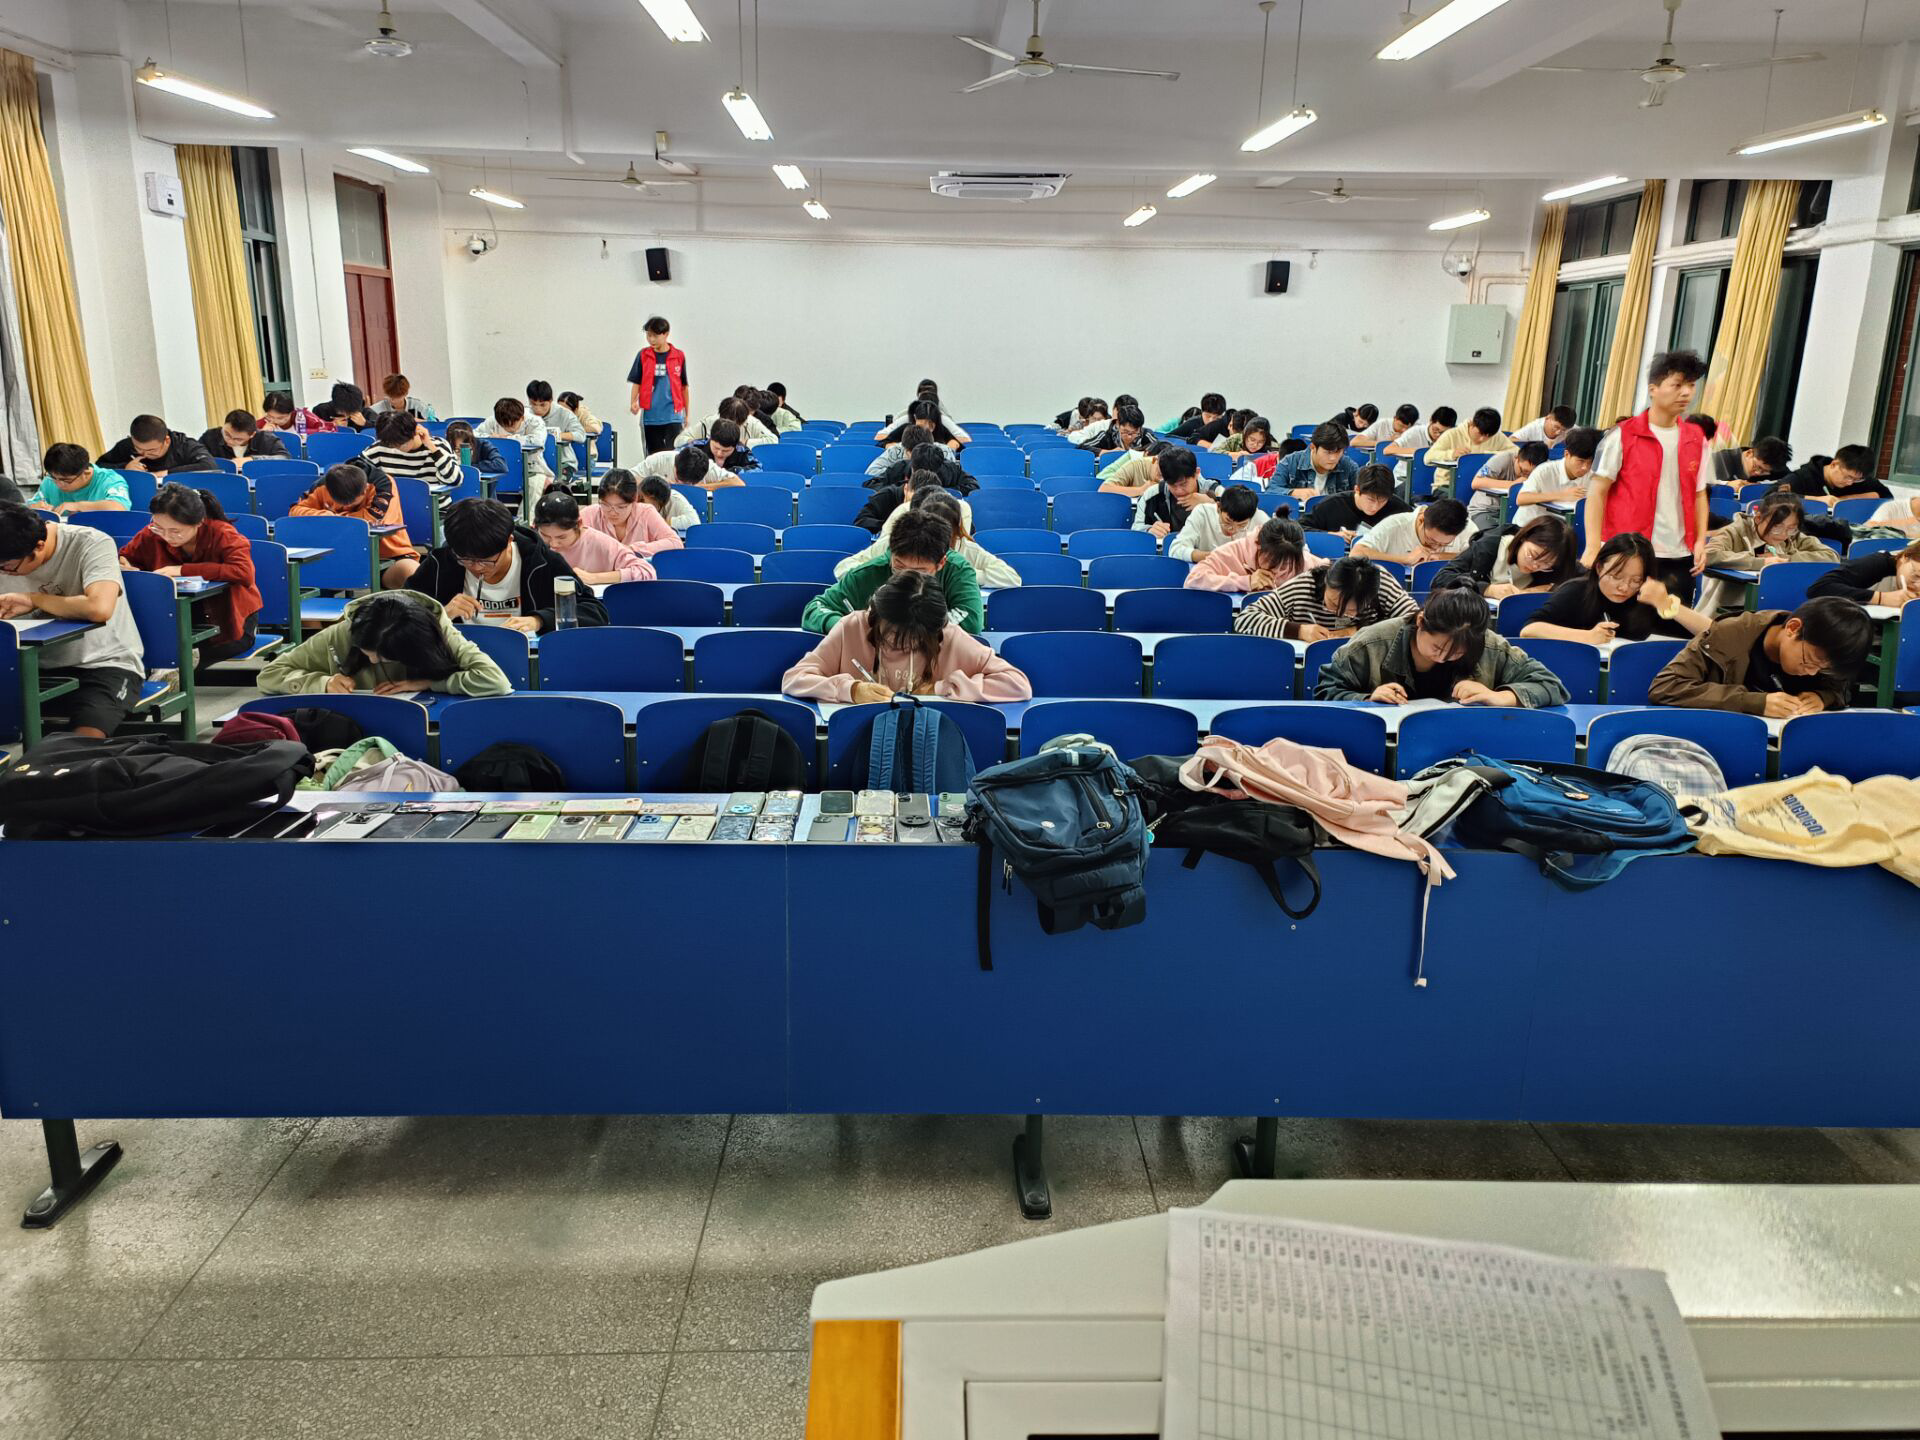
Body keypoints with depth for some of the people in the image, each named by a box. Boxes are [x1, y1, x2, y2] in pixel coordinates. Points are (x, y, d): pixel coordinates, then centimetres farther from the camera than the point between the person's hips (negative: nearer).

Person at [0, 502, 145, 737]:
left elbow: (100, 608, -32)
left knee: (85, 743, -31)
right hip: (39, 668, 6)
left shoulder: (93, 544, -15)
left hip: (105, 665, -6)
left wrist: (34, 600, -19)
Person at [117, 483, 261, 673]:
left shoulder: (222, 534, -20)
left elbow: (244, 572, -39)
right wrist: (125, 567, -14)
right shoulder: (152, 534, -8)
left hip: (229, 619, -5)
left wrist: (183, 570, -33)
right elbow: (124, 556, 12)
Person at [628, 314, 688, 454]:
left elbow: (684, 386, 8)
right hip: (650, 416, 2)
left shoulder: (679, 356, 1)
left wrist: (686, 414, 13)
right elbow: (636, 382, 6)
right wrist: (633, 402, -13)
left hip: (672, 415, -2)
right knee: (654, 455, 10)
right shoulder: (643, 355, 3)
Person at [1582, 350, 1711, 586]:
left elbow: (1699, 494, 17)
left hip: (1679, 555, 5)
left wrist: (1700, 541, 4)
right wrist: (1593, 546, -12)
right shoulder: (1622, 435, -5)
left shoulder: (1697, 441, 10)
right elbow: (1597, 491, -5)